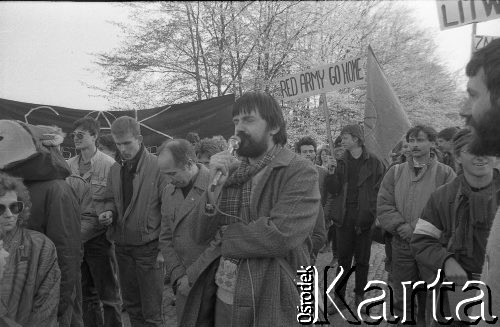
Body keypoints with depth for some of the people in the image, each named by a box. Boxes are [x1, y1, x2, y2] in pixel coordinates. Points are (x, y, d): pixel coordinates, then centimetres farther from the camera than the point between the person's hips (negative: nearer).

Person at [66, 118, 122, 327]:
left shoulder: (109, 165, -12)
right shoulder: (69, 165, 4)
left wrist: (82, 231, -17)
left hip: (98, 237, -5)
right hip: (75, 239, 5)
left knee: (108, 294, 5)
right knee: (85, 293, 18)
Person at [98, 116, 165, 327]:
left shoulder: (158, 167, -13)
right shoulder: (115, 169, 6)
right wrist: (108, 212, -6)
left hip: (148, 247, -6)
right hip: (122, 246, 6)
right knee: (131, 305, 19)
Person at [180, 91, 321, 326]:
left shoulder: (301, 173, -13)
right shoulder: (229, 171, 4)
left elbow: (280, 235, -25)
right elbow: (201, 235, 1)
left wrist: (224, 236, -10)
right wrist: (215, 187, -14)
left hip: (271, 303, -5)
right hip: (220, 298, 5)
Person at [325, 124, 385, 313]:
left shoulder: (374, 163, 0)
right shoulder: (341, 162, 7)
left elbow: (378, 191, -4)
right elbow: (333, 190, 1)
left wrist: (370, 213, -13)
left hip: (365, 217, -2)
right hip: (345, 216, 2)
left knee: (362, 259, 10)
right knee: (343, 258, 7)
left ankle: (359, 296, 25)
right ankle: (339, 297, 16)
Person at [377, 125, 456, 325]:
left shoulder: (445, 173, -2)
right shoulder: (395, 172, 6)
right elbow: (383, 205, 1)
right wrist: (401, 227, -14)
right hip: (402, 245, 2)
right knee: (401, 298, 13)